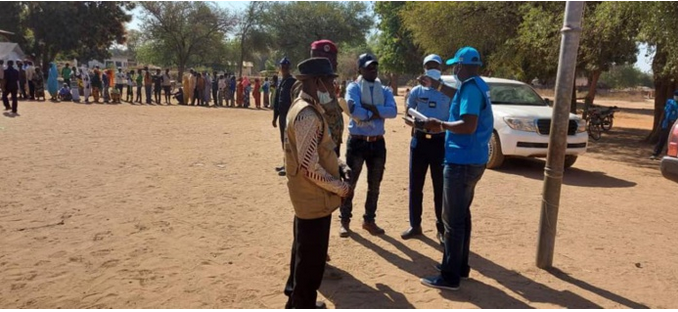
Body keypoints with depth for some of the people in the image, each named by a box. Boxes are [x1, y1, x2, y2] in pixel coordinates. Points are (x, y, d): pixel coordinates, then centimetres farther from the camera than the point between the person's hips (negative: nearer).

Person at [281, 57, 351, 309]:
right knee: (311, 258, 4)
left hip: (307, 196, 11)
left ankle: (297, 299, 42)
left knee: (304, 252, 24)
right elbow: (310, 167, -26)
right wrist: (342, 188, -16)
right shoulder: (308, 115, -24)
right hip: (315, 198, -11)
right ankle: (303, 305, 21)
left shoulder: (304, 107, 9)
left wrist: (339, 167, 8)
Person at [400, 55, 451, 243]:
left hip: (440, 142, -2)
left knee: (440, 188, 3)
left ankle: (441, 229, 12)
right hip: (419, 140, 2)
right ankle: (415, 225, 20)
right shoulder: (417, 91, 7)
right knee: (415, 186, 7)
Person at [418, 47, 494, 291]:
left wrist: (441, 125, -15)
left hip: (462, 162, -11)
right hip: (471, 160, 11)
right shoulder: (478, 86, 14)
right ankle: (460, 266, 30)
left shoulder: (471, 87, -18)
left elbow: (468, 125, -28)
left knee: (453, 220, -5)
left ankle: (450, 277, 2)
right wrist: (437, 86, 35)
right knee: (461, 215, 19)